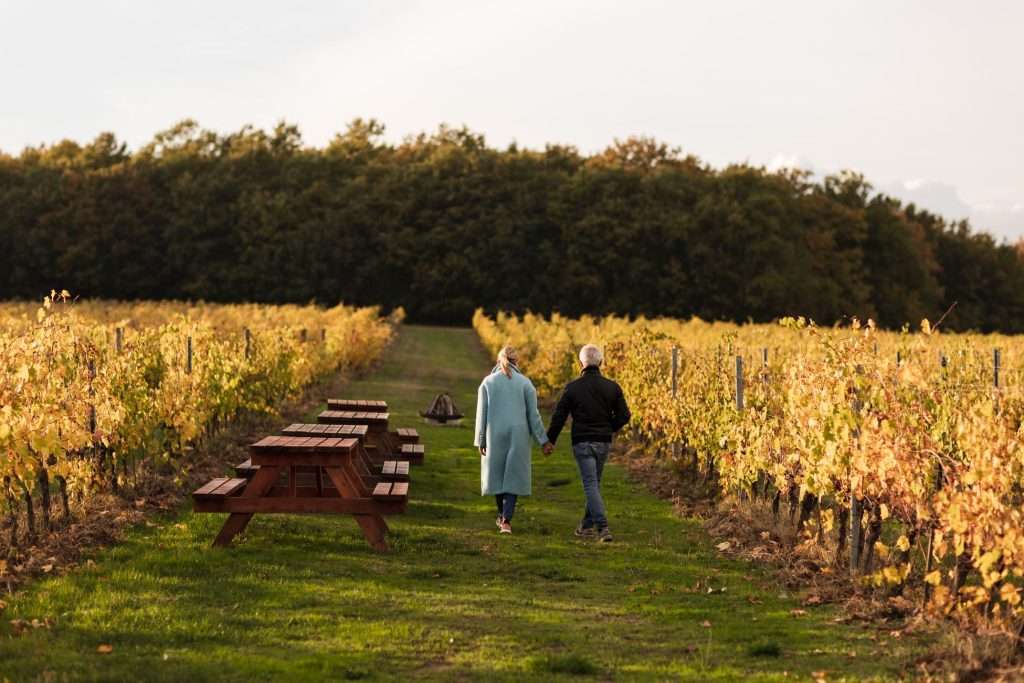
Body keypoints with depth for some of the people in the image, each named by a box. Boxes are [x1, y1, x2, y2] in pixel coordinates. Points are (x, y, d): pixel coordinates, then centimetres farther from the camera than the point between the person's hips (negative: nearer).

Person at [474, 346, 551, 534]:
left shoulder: (488, 382, 0)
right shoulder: (525, 383, -1)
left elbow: (482, 413, -1)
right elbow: (533, 414, -3)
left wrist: (480, 441, 3)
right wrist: (543, 440, 2)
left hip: (495, 434, 1)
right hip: (518, 435, -1)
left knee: (497, 472, 19)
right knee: (513, 476, 3)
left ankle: (503, 515, 32)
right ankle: (506, 520, -10)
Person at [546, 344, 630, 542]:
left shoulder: (573, 388, -8)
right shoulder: (612, 387, -2)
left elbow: (559, 416, -3)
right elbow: (624, 416, 0)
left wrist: (550, 440, 10)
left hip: (582, 443, -3)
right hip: (604, 443, 3)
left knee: (591, 485, -5)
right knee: (594, 483, 18)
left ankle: (603, 527, -18)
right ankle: (587, 525, 25)